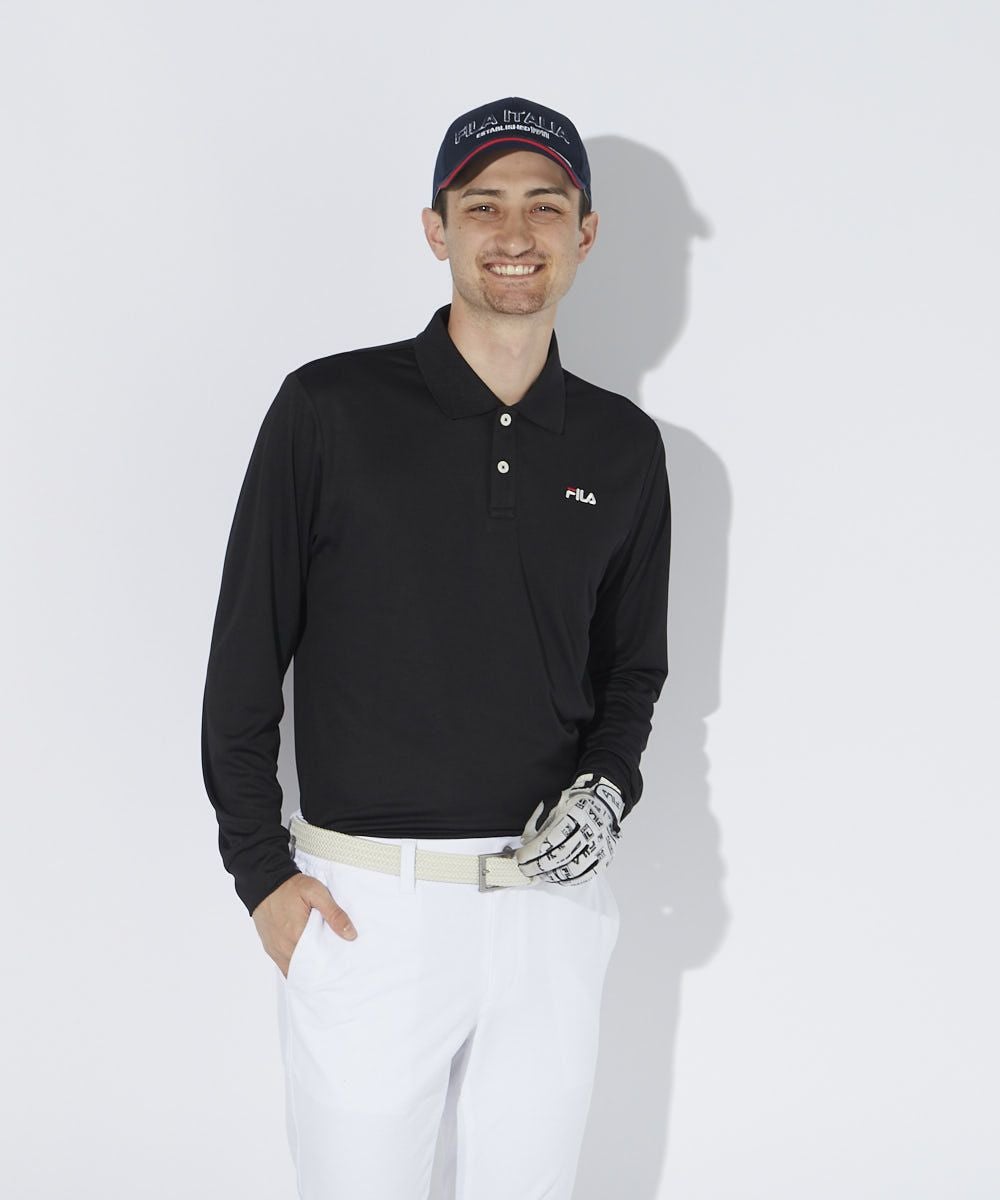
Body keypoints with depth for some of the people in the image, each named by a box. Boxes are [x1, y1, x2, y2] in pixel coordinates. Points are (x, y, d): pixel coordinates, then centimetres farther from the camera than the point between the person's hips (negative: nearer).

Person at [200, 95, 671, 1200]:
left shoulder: (622, 446, 6)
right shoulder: (330, 410, -5)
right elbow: (244, 659, -1)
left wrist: (608, 786, -2)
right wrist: (261, 870, -5)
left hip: (553, 901, 3)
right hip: (363, 904, -3)